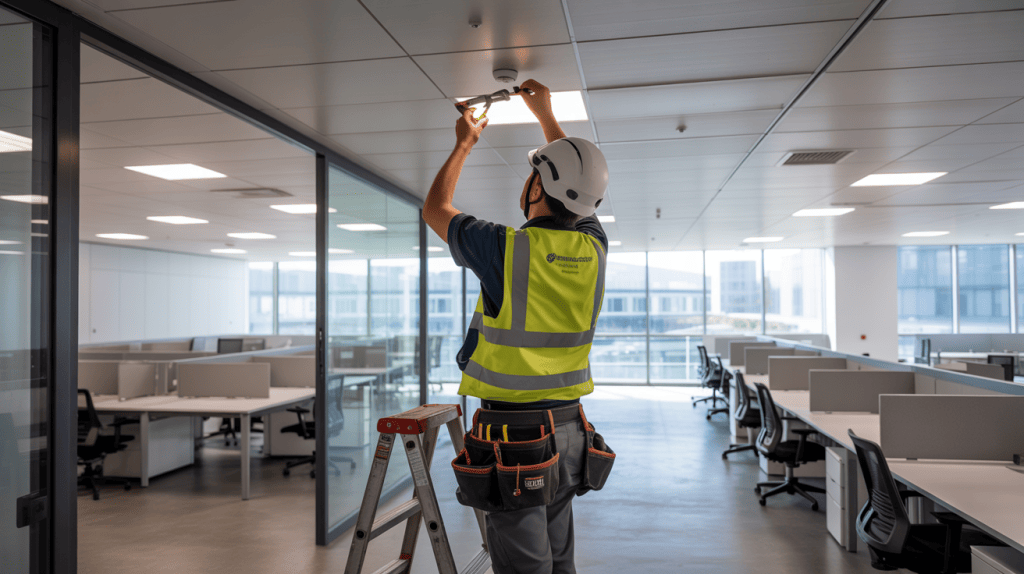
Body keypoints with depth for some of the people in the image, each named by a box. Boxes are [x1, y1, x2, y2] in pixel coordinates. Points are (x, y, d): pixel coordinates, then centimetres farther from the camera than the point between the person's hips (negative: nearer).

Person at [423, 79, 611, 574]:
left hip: (511, 433, -6)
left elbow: (435, 209, 4)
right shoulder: (592, 248, 0)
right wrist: (547, 116, 30)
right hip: (567, 428, 6)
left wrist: (464, 143, 18)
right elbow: (577, 189, 22)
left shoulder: (505, 248, -15)